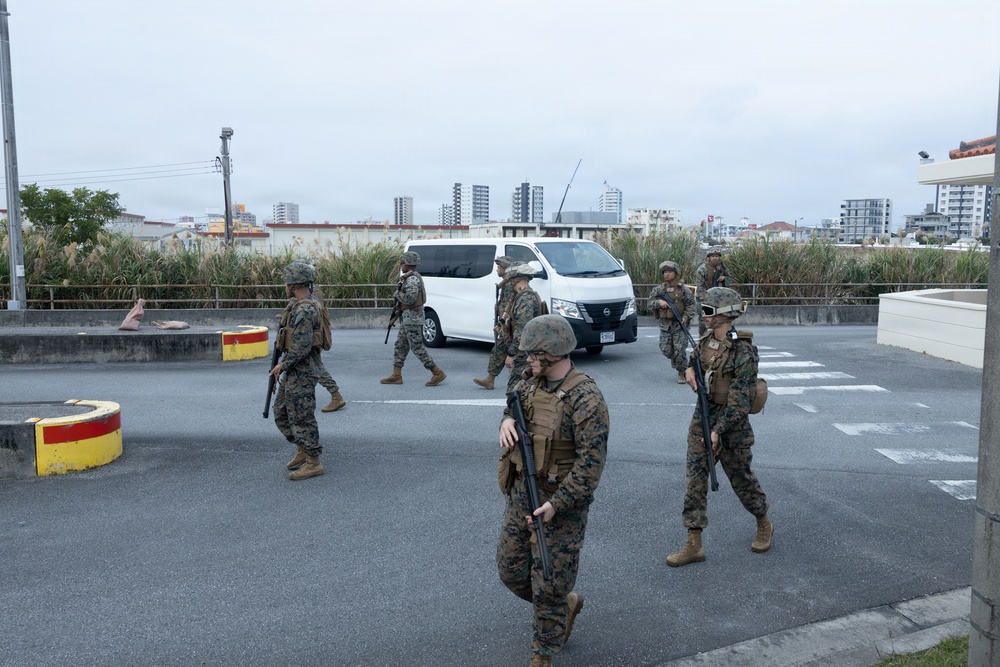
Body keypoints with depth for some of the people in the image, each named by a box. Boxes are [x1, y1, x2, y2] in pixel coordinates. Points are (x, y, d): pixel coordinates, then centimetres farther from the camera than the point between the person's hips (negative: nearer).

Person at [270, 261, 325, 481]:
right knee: (281, 413, 18)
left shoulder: (305, 310, -20)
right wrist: (284, 365, 17)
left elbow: (302, 347, -25)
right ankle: (303, 450, 28)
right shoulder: (300, 307, 13)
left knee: (302, 418, -2)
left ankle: (313, 462, 7)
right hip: (293, 372, 10)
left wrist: (282, 365, -13)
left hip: (301, 374, -10)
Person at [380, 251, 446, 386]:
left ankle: (437, 373, -4)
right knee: (400, 346, 11)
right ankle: (396, 376, 14)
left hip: (412, 318, -11)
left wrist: (397, 294, -12)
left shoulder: (412, 279, -17)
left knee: (417, 348, -7)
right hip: (407, 318, 11)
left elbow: (410, 298, -28)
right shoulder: (410, 278, 17)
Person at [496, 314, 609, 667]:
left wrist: (556, 504, -27)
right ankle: (567, 604, 41)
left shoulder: (585, 398, -21)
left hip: (560, 503, -8)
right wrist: (507, 420, -5)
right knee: (511, 571, 16)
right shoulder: (532, 384, 3)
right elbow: (514, 404, 21)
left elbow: (591, 462, -23)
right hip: (521, 494, 8)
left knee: (549, 586, 4)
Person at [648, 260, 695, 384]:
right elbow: (650, 303, 4)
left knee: (679, 351, -8)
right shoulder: (659, 289, 5)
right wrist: (658, 302, -17)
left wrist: (685, 317, -16)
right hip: (665, 324, 3)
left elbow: (691, 304, -2)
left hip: (679, 324, -3)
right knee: (666, 350, 3)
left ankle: (682, 373, 9)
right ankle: (674, 358, 38)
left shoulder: (683, 289, -3)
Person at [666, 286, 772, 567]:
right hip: (702, 418, 6)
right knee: (695, 480, 3)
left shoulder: (744, 352, -19)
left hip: (731, 424, -6)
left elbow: (741, 399, -21)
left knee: (741, 478, 12)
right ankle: (694, 545, 9)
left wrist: (718, 431, -24)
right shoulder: (705, 342, 2)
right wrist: (690, 370, 0)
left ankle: (764, 525, 39)